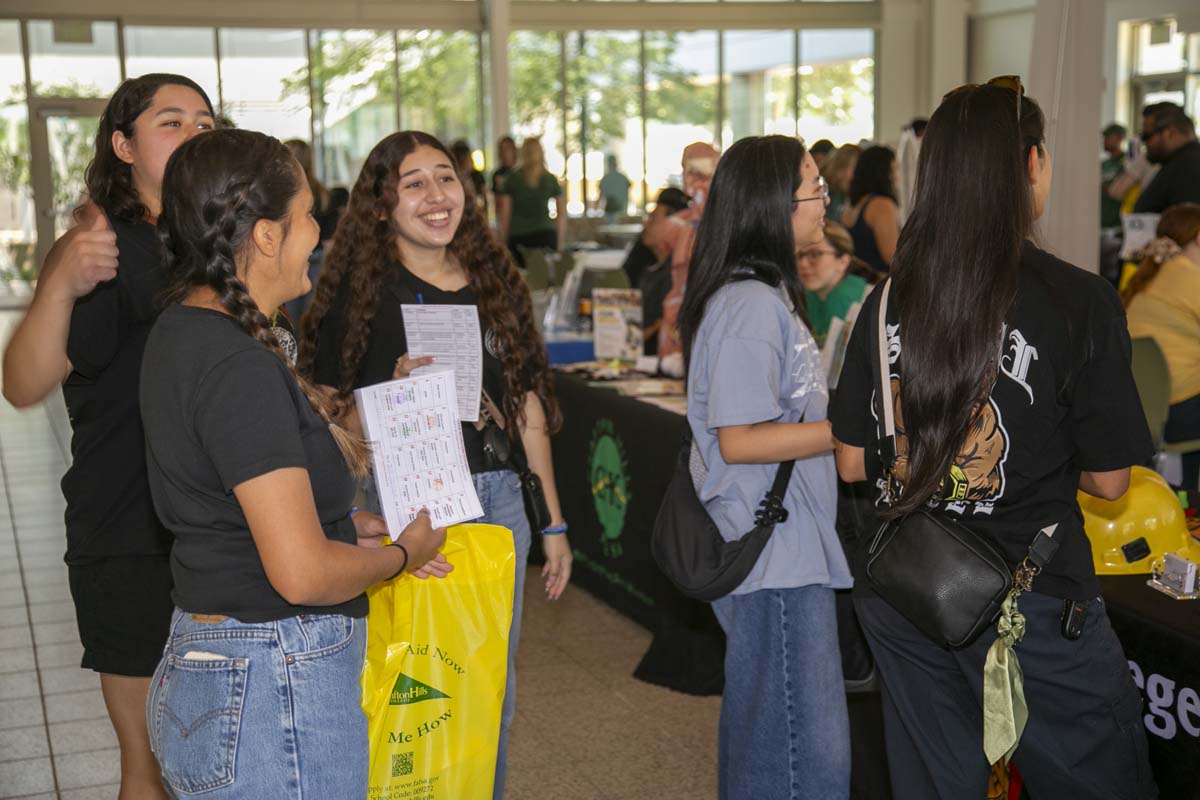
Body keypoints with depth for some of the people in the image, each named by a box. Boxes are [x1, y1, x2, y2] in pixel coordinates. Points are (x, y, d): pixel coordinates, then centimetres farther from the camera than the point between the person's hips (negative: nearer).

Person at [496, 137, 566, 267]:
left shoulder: (511, 178, 4)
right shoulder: (550, 179, 7)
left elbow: (505, 213, 4)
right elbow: (562, 213, 8)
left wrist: (503, 241, 10)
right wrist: (561, 241, 16)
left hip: (517, 237, -1)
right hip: (546, 234, 1)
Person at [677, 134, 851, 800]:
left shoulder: (765, 295, 14)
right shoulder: (751, 306, -19)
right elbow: (738, 440, -21)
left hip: (790, 551, 11)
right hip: (777, 561, -11)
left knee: (761, 735, 20)